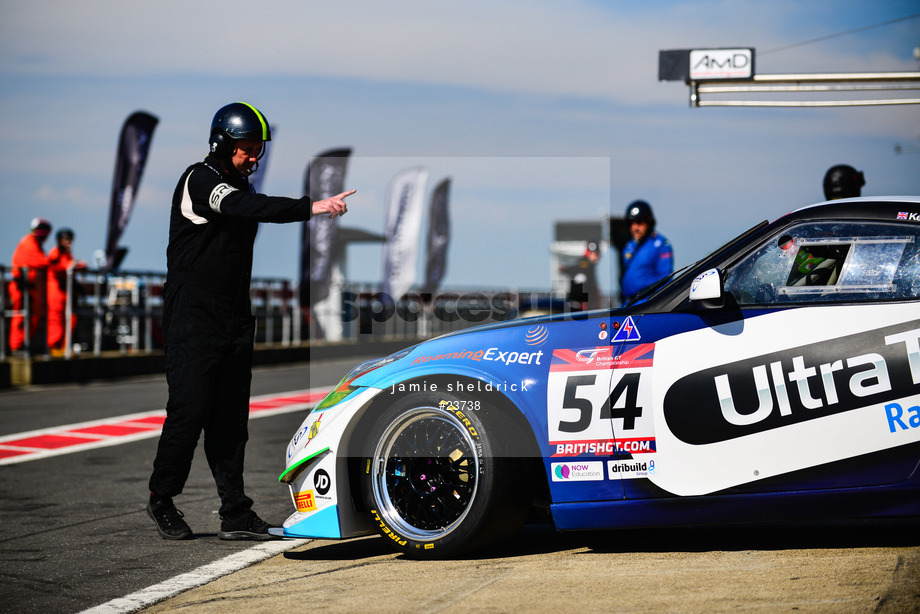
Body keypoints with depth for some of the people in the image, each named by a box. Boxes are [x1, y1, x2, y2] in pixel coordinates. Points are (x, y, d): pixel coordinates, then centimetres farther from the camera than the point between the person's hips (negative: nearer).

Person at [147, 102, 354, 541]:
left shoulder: (240, 186, 15)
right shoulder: (199, 180, -12)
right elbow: (246, 207, -29)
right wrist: (311, 208, -38)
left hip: (235, 321, 8)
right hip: (193, 319, -7)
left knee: (230, 417, 4)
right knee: (189, 410, -7)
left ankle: (235, 514, 5)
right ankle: (162, 500, 11)